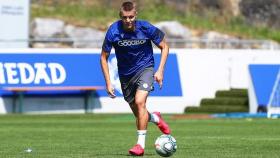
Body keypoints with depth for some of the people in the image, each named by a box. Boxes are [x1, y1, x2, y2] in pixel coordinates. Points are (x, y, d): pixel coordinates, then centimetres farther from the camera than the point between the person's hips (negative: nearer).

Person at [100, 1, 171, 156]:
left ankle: (140, 144, -17)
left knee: (140, 101, -26)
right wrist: (108, 83, -11)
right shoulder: (113, 31, -19)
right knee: (138, 113, 10)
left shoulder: (146, 28, -19)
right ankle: (155, 118, 46)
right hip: (125, 74, 2)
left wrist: (160, 70, -12)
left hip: (145, 68, -2)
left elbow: (164, 47, -3)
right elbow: (104, 57, -6)